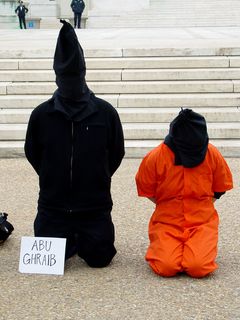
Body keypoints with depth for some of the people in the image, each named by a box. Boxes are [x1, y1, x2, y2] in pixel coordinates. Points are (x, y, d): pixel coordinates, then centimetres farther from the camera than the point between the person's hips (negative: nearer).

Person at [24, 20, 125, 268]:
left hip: (95, 206, -1)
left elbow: (116, 153, 3)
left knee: (99, 258, 2)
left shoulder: (105, 112, -8)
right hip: (52, 205, 1)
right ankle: (71, 239, 35)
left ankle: (86, 237, 35)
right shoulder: (41, 114, -6)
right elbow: (32, 153, 7)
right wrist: (53, 181, 8)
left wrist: (97, 180, 6)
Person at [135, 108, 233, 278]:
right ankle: (159, 247, 14)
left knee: (199, 268, -22)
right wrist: (170, 206, 3)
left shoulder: (213, 154, -5)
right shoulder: (155, 158, -10)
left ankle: (195, 250, 14)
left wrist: (202, 206, 3)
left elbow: (220, 188, 10)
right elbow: (147, 192, 5)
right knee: (166, 267, -22)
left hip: (202, 222, 1)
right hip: (166, 222, 0)